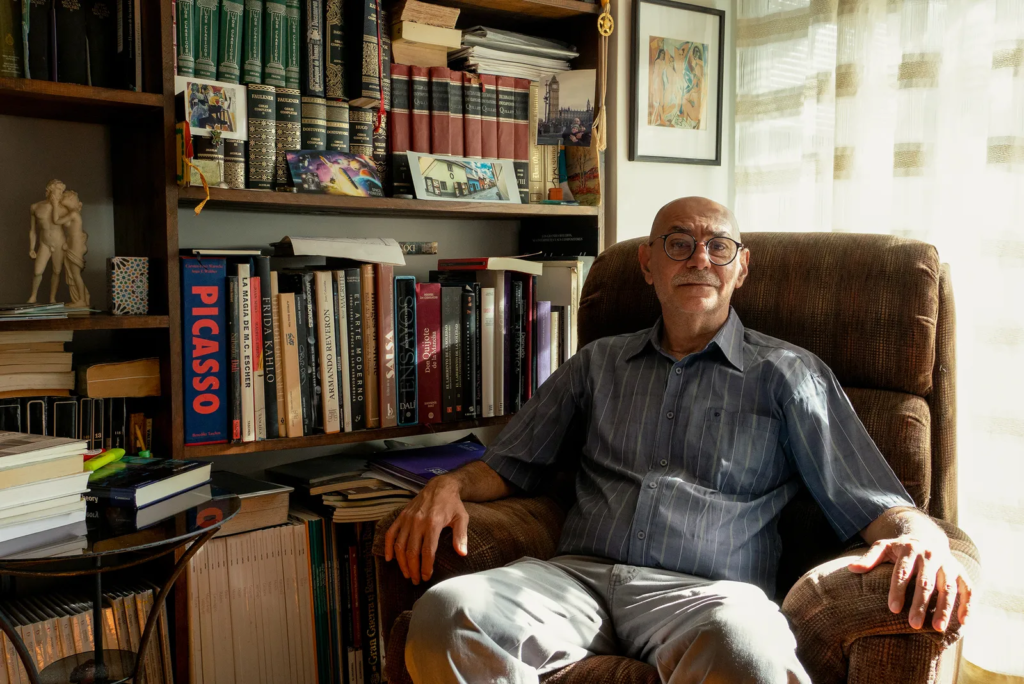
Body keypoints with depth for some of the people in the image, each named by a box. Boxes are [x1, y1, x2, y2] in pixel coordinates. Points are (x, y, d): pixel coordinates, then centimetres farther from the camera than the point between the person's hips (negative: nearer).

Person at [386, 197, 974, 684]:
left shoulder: (789, 373, 15)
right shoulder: (600, 362, 23)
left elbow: (875, 503, 8)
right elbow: (512, 464, 25)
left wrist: (923, 538, -16)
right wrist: (449, 486, 3)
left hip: (703, 590, -2)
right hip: (580, 575, 3)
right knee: (446, 615, -30)